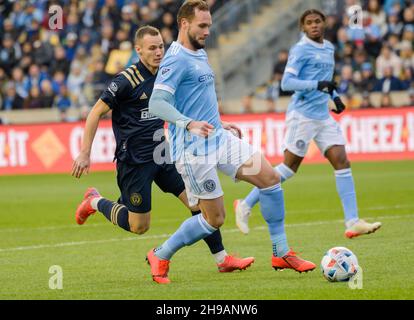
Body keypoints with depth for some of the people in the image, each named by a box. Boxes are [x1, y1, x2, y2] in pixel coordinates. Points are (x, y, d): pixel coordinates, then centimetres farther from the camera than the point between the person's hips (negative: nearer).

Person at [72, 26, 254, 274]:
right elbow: (97, 112, -10)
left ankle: (222, 259, 3)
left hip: (161, 154, 6)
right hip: (134, 160, -6)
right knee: (139, 226, -1)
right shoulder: (127, 80, -15)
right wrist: (85, 154, -11)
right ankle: (96, 202, 23)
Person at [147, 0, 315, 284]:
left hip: (218, 137, 9)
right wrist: (189, 124, -38)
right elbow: (157, 104, -25)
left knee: (270, 178, -2)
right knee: (214, 219, -5)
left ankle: (282, 253, 6)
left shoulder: (200, 55, 15)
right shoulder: (176, 59, -14)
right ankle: (160, 257, 15)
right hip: (194, 148, -9)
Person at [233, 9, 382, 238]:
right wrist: (318, 85, -25)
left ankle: (352, 223, -5)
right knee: (289, 168, -4)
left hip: (323, 116, 7)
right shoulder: (301, 50, -9)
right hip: (303, 115, -7)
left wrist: (334, 96, 17)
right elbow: (286, 82, -16)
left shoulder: (328, 48, 15)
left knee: (342, 163, -3)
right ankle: (246, 206, 9)